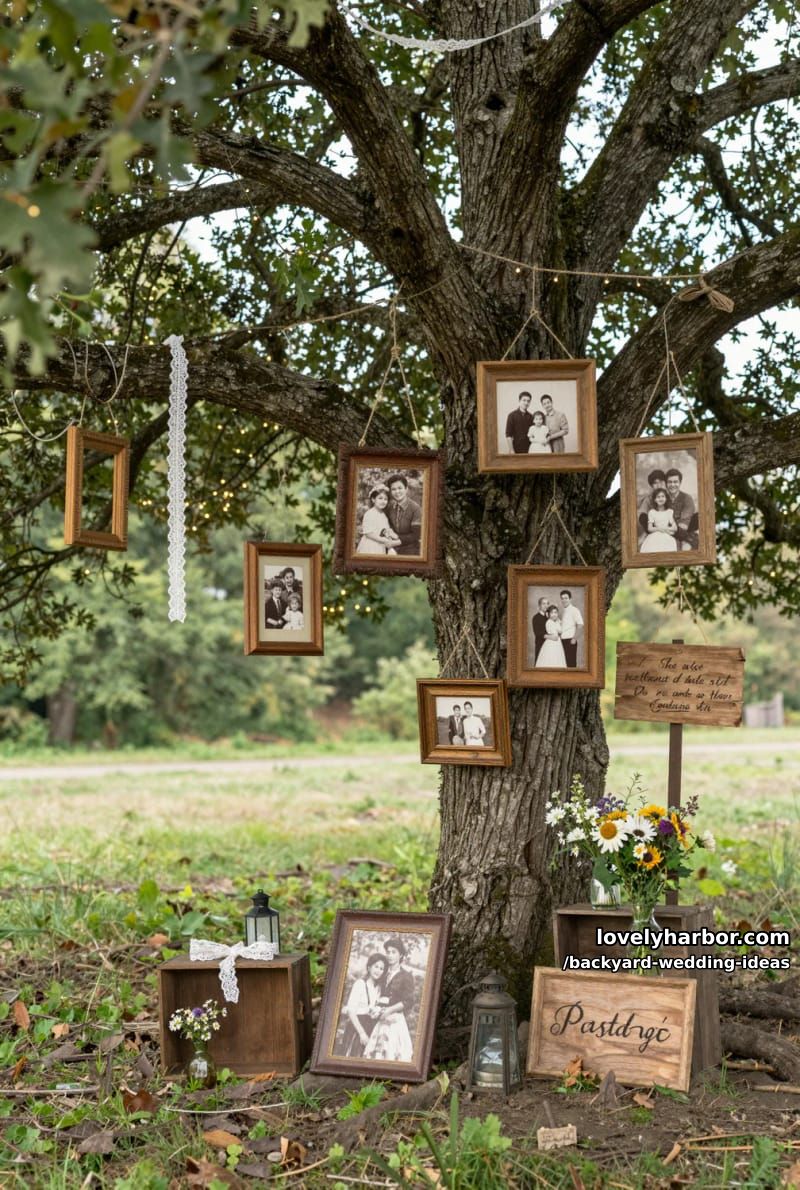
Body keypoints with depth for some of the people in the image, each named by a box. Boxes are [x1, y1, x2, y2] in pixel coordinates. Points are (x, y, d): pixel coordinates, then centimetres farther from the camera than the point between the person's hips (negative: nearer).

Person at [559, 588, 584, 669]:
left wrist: (574, 639, -17)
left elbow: (580, 625, -15)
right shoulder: (562, 610, 14)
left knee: (571, 663, -5)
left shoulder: (574, 610, -8)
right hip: (562, 640, 7)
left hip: (570, 641, -7)